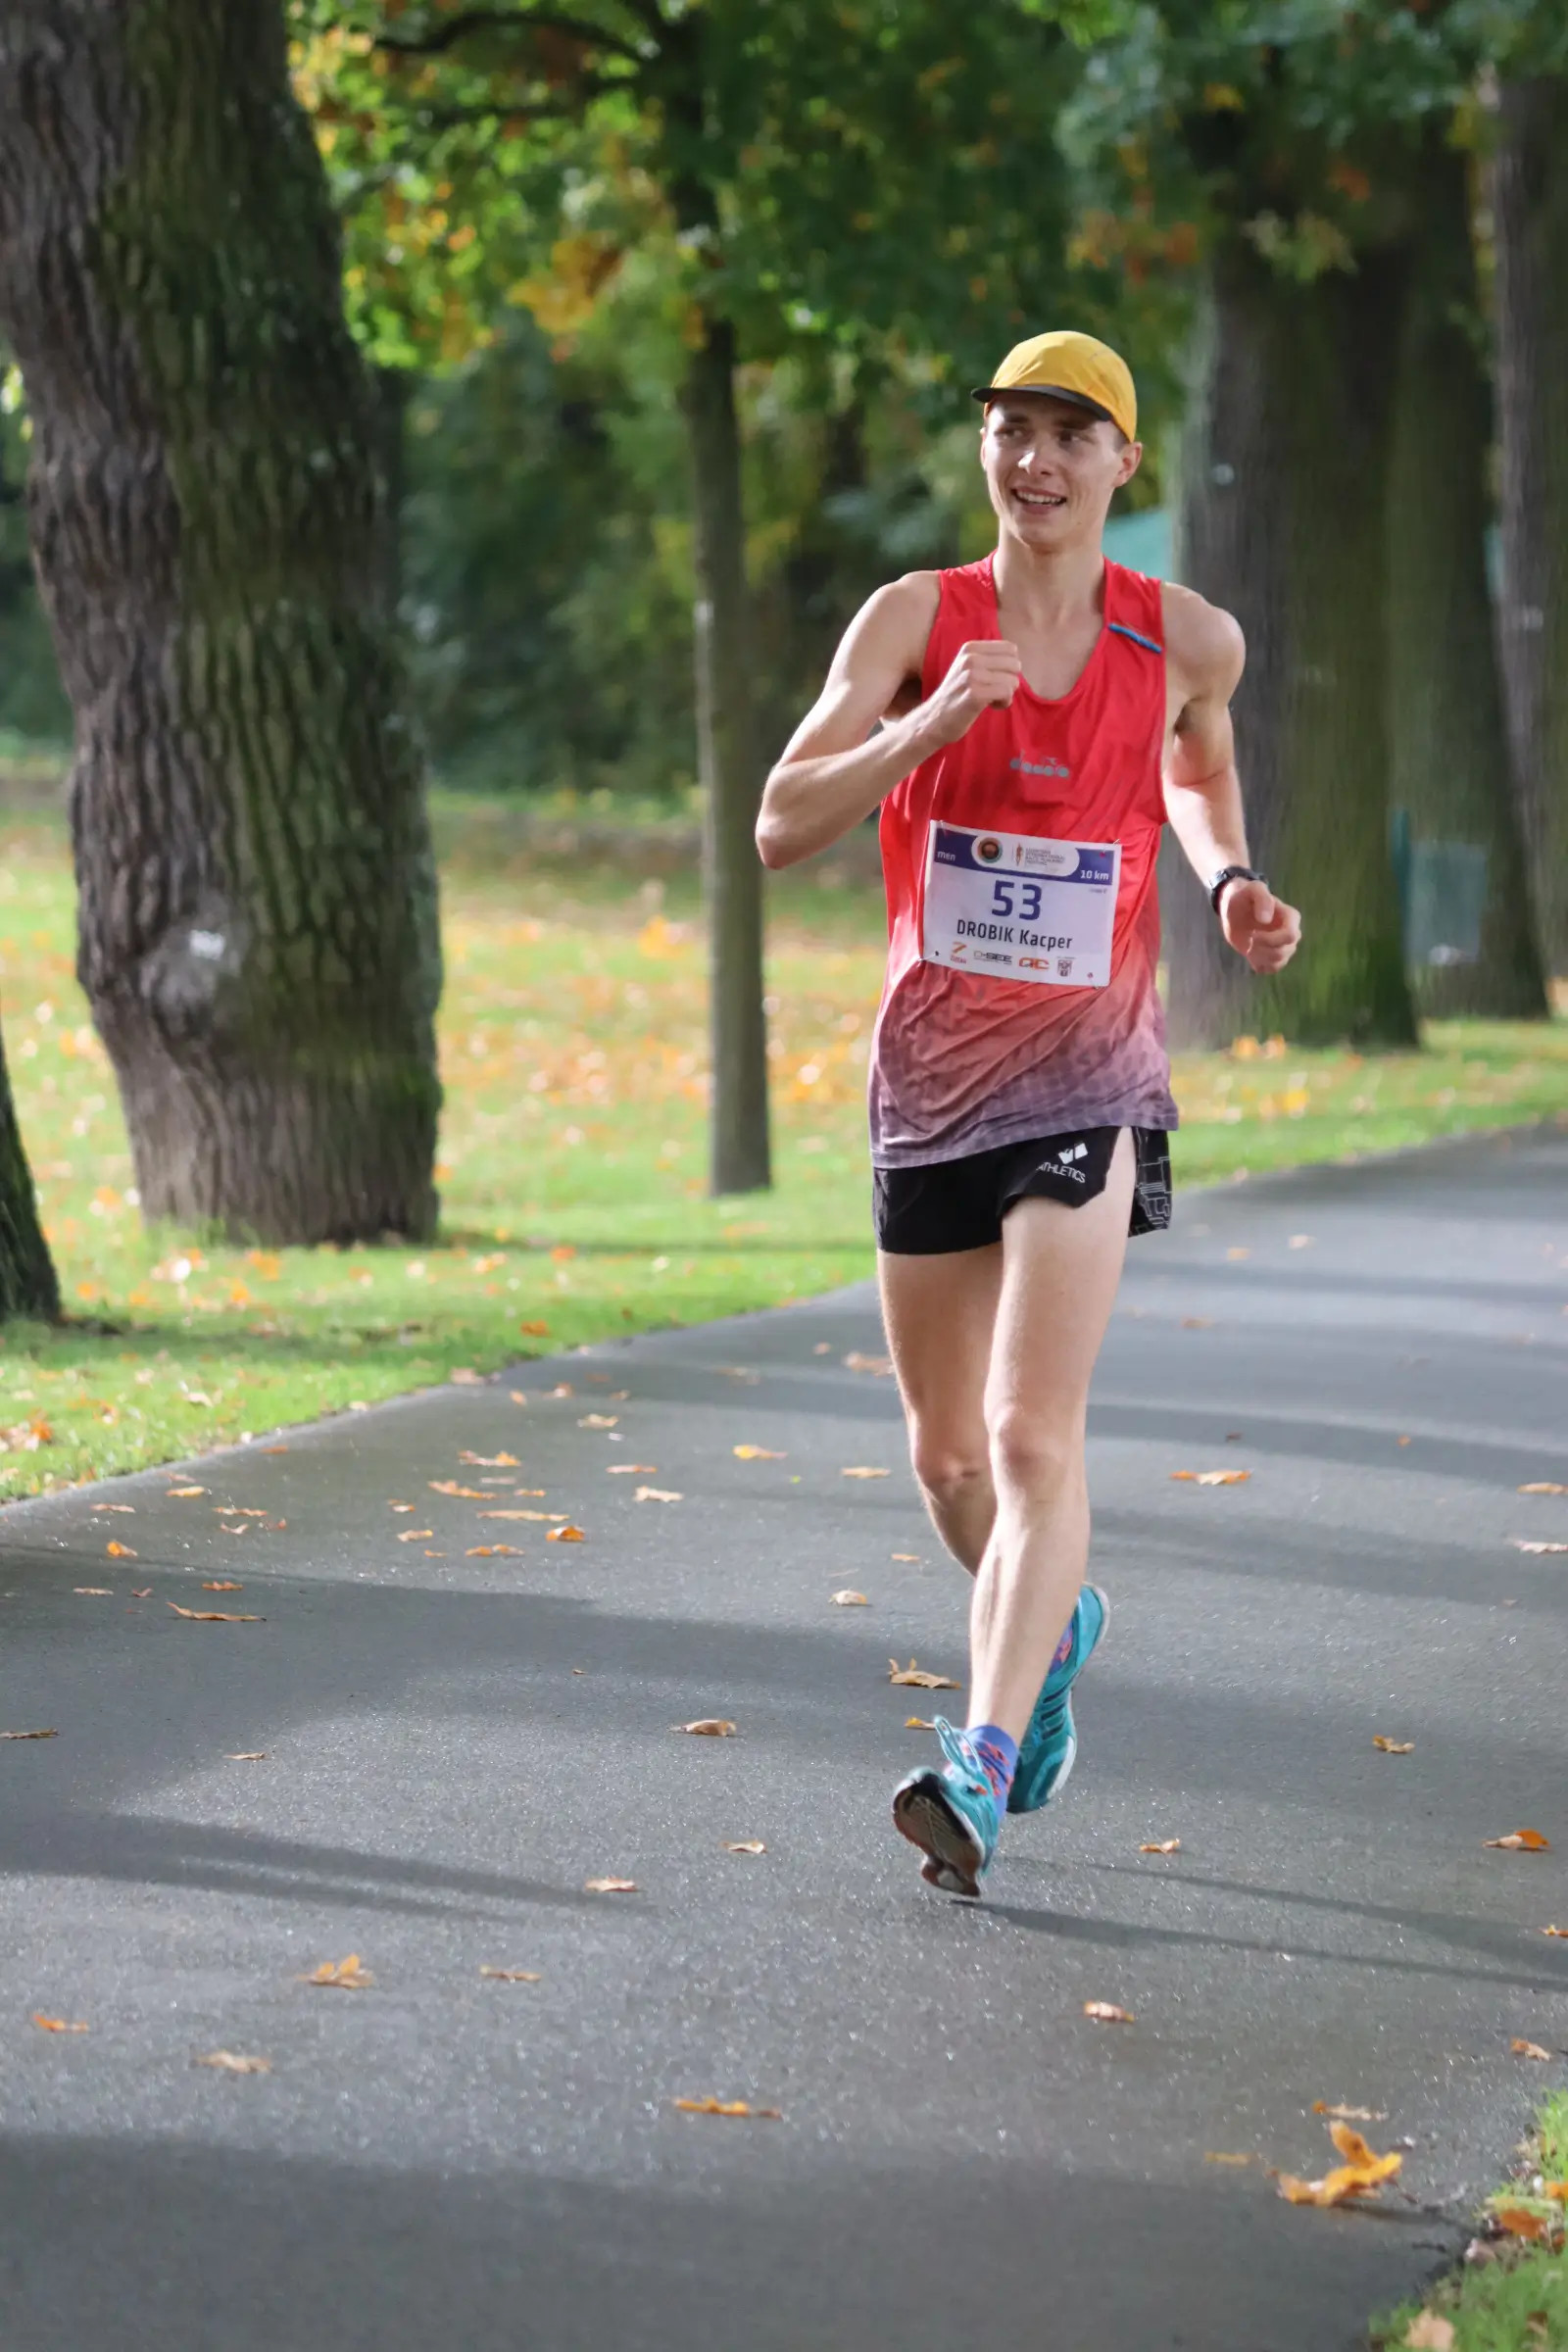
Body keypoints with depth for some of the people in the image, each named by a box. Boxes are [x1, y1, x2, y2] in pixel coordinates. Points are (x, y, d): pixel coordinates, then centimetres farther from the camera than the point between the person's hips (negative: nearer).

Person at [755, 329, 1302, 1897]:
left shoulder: (1186, 641, -1)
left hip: (1086, 1083, -2)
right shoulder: (917, 619, -4)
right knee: (947, 1457, 15)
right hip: (929, 1082, 2)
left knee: (1035, 1439, -17)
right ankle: (1054, 1625, 44)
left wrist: (1230, 884, 3)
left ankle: (982, 1768, -22)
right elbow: (782, 828, -12)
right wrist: (927, 723, -26)